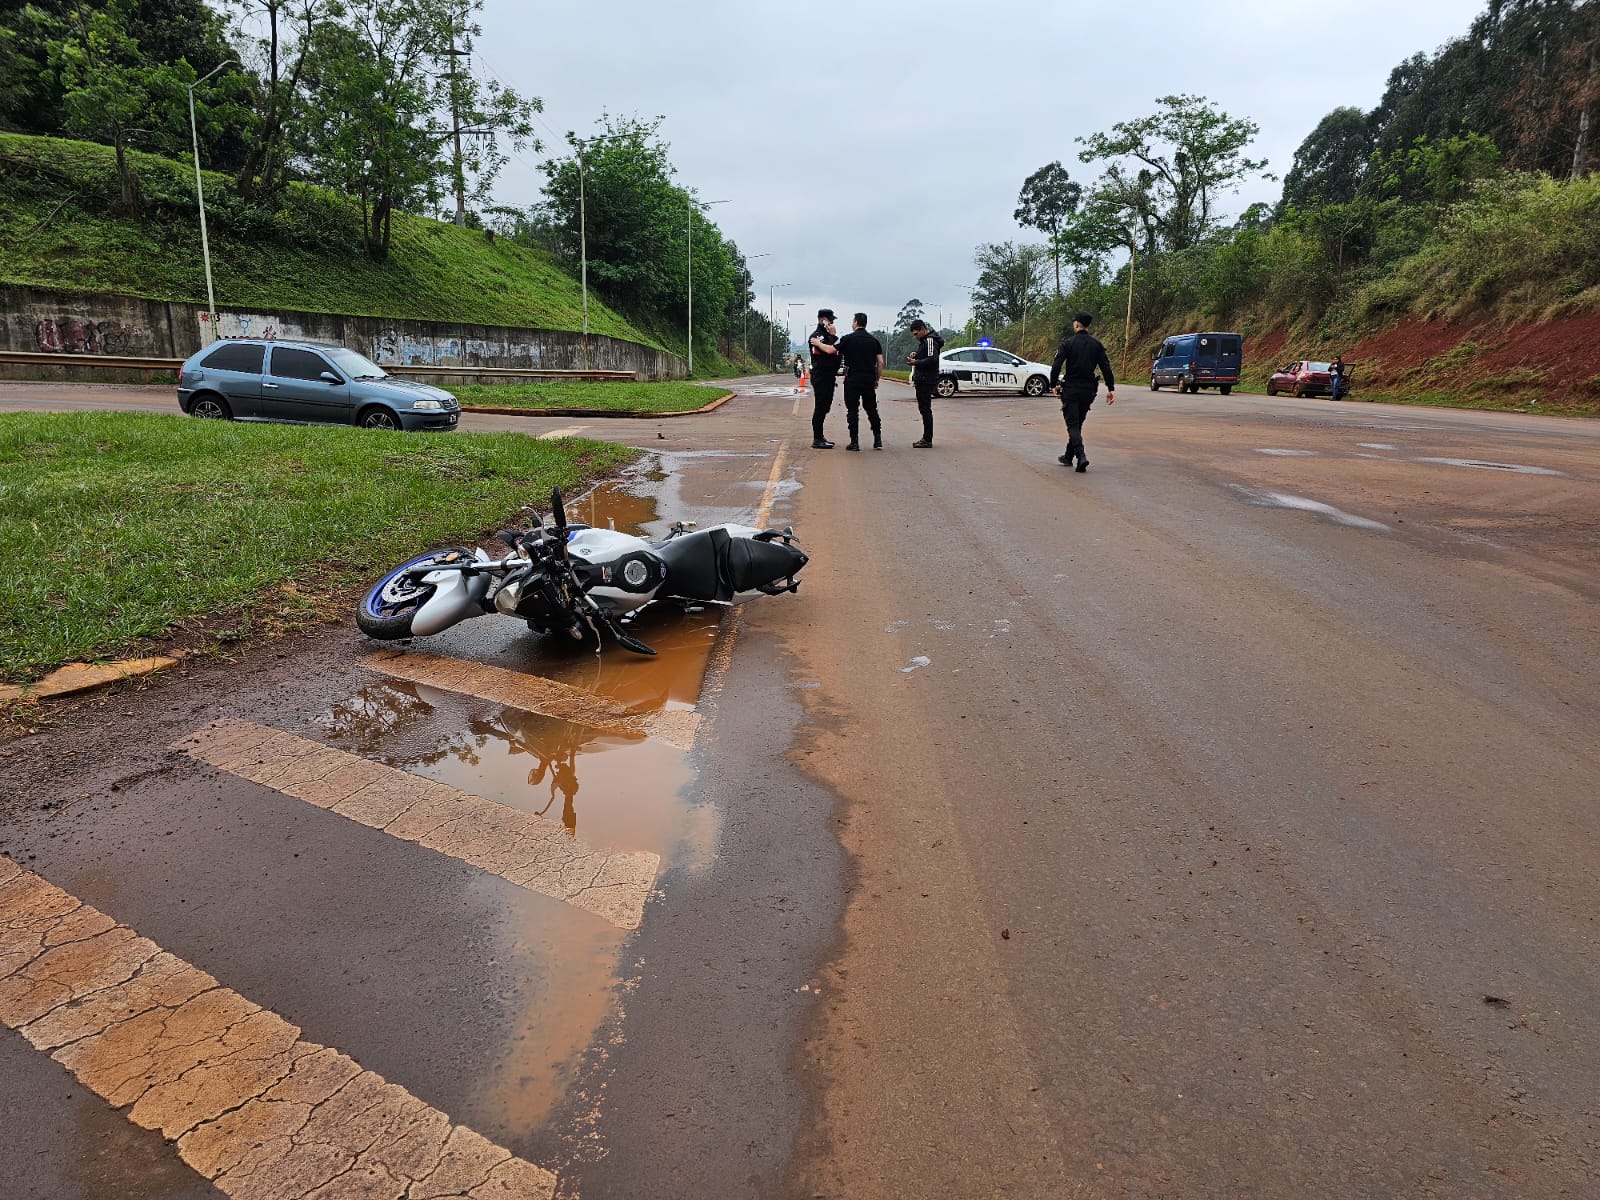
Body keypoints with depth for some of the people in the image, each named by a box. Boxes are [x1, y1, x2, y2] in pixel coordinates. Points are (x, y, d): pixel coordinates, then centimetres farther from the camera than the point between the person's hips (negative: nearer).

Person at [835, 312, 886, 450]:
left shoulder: (847, 339, -4)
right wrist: (877, 379, 13)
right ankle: (878, 440, 10)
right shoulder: (874, 341, 8)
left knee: (852, 410, 1)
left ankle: (854, 442, -2)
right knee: (872, 409, 12)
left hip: (852, 379, -4)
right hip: (869, 379, 4)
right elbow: (880, 362, 4)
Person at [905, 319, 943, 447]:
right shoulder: (924, 340, 18)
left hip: (926, 381, -11)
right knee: (924, 409, 13)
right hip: (922, 380, 11)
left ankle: (928, 440, -5)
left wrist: (916, 362, -18)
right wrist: (916, 355, 8)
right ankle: (926, 438, 18)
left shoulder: (930, 340, -14)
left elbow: (932, 360, -23)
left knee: (925, 409, -8)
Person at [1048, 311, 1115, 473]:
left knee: (1073, 425, -4)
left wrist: (1054, 385, -1)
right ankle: (1068, 456, 28)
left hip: (1071, 389, -4)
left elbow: (1056, 366, -12)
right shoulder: (1096, 344, 5)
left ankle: (1081, 455, -24)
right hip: (1088, 390, 4)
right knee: (1078, 424, 18)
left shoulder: (1067, 343, -7)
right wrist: (1111, 389, 3)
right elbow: (1106, 367, 1)